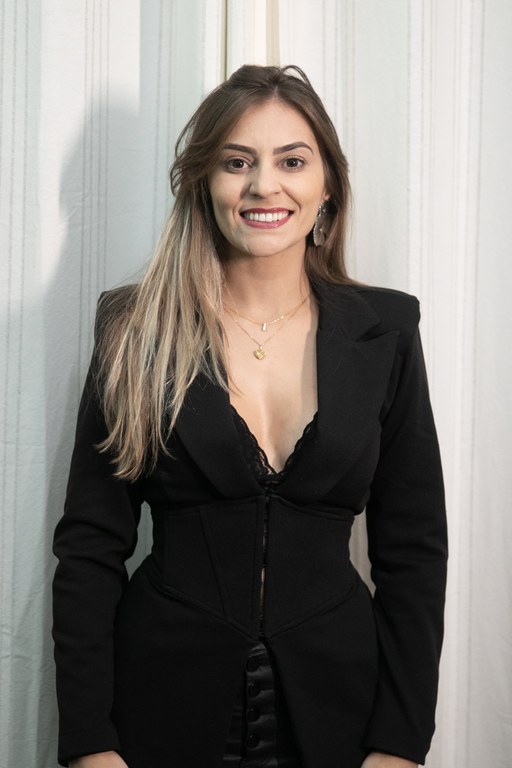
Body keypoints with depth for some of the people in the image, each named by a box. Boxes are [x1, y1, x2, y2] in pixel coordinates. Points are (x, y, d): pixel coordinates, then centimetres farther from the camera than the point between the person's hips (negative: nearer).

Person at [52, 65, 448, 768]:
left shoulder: (384, 330, -2)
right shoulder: (138, 330, -5)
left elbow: (414, 550, -1)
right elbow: (90, 545, -4)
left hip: (331, 708, 1)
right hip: (165, 704, 0)